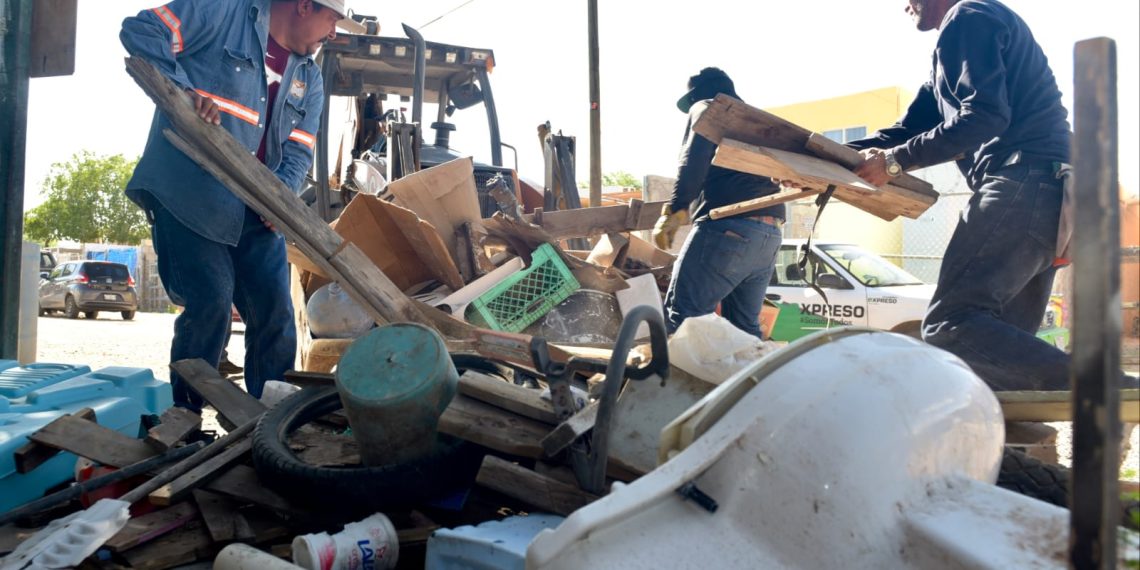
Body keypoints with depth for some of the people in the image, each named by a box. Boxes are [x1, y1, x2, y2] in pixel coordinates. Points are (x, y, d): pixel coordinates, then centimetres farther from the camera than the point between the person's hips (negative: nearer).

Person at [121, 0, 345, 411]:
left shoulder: (309, 79, 14)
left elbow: (297, 152, 8)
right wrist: (184, 90, -21)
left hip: (254, 211, 6)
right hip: (187, 194, -6)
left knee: (275, 313, 3)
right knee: (210, 302, -11)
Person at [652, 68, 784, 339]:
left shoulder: (706, 108, 10)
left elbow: (694, 160, -9)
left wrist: (676, 209, -17)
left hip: (727, 226, -8)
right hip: (769, 235, 8)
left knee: (682, 317, -12)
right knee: (745, 327, 11)